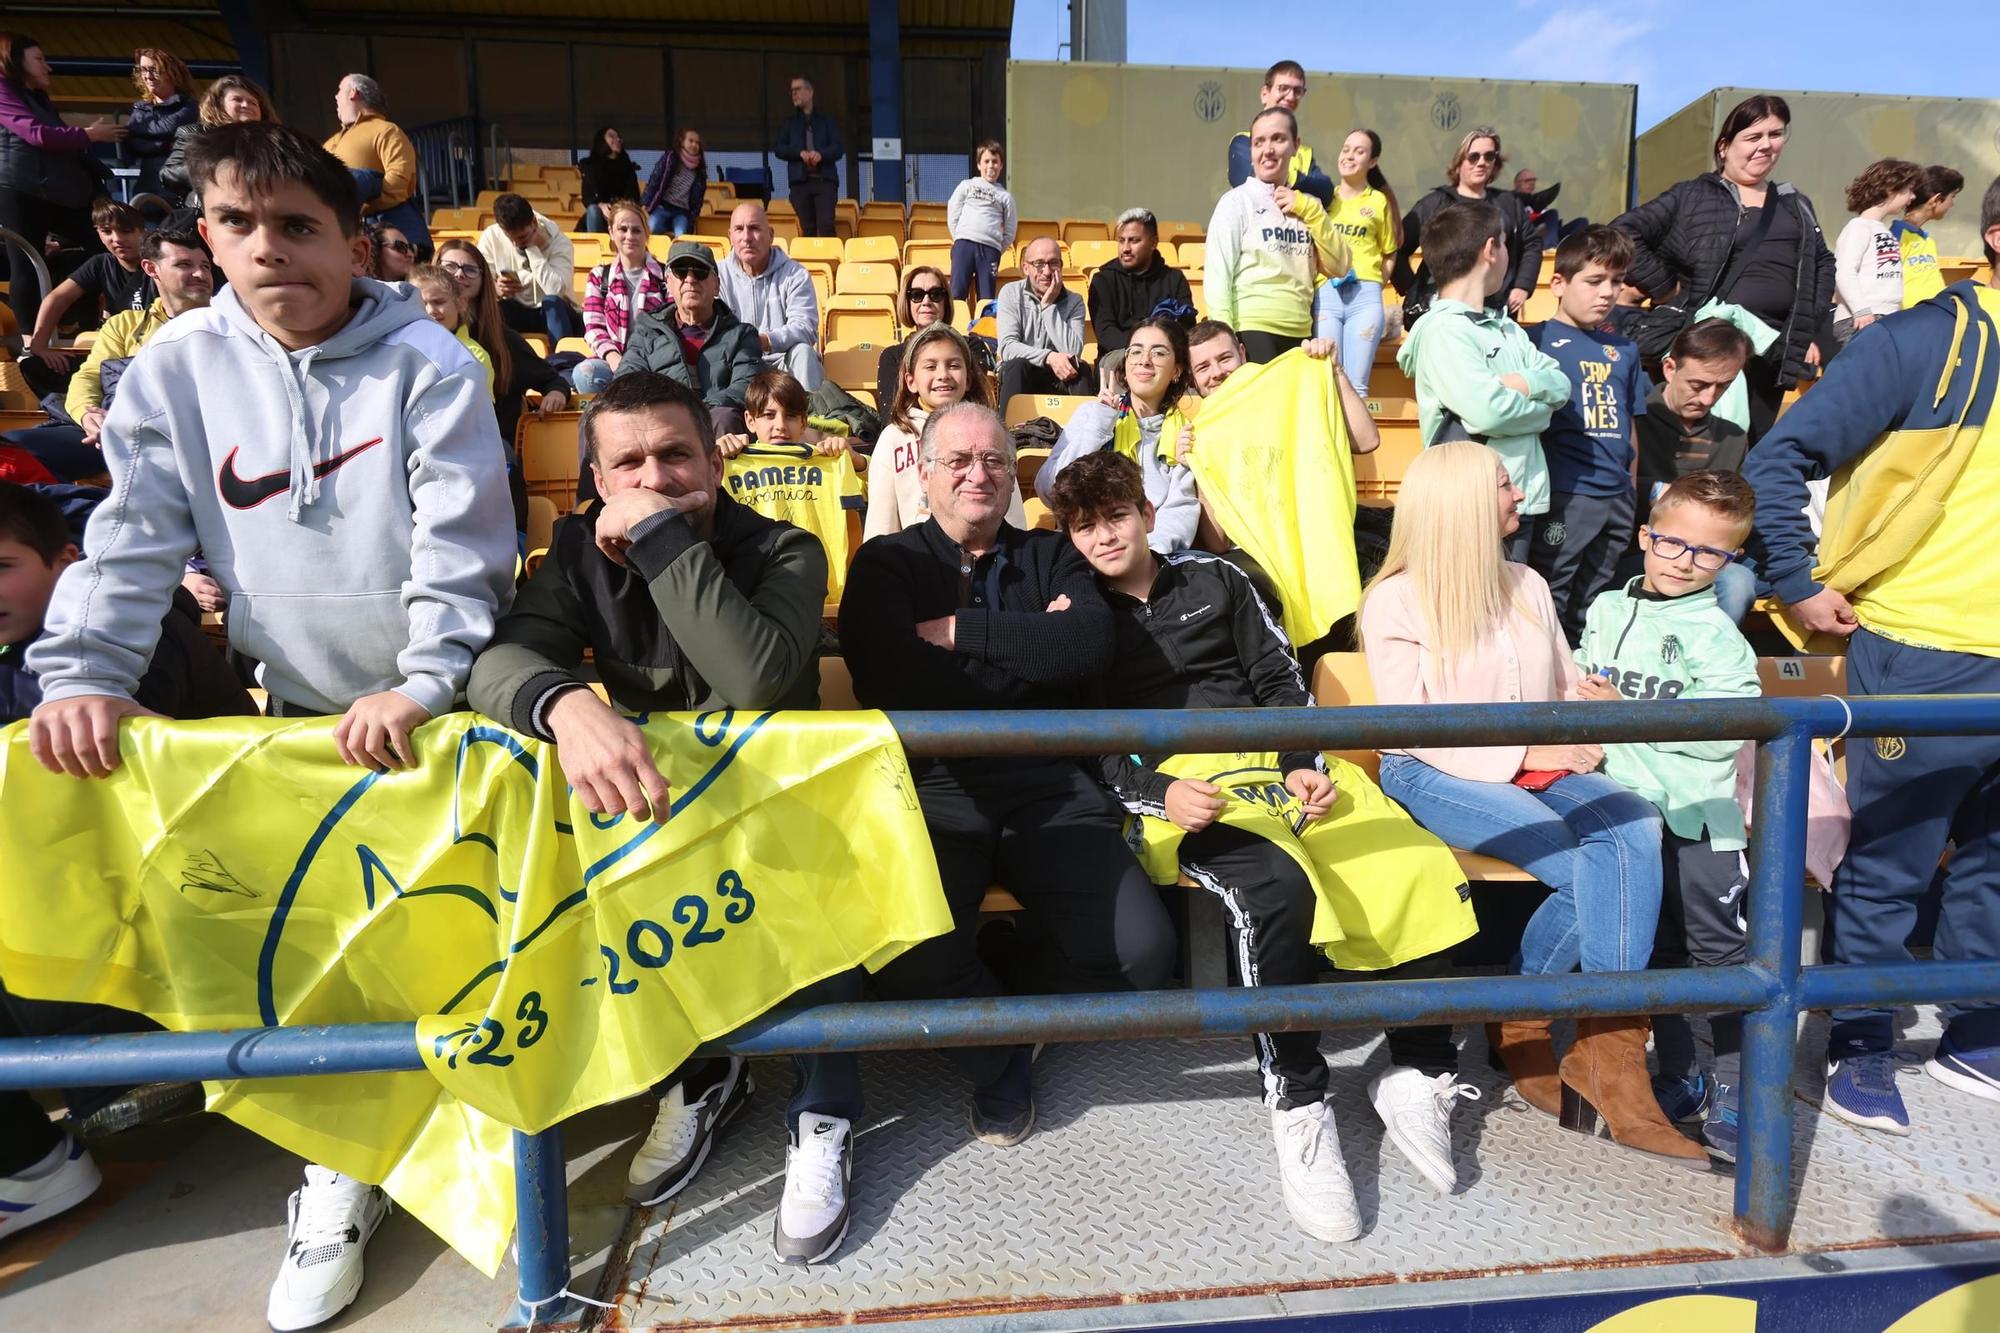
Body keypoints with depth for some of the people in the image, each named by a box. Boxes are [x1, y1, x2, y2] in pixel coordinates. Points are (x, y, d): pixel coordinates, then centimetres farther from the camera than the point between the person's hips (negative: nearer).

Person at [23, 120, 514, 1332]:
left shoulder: (425, 364, -12)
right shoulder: (177, 370, -2)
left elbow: (461, 545, -17)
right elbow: (135, 542, -4)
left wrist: (424, 686, -26)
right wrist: (82, 675, -16)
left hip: (441, 708, -3)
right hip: (303, 709, 3)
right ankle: (345, 1167, 23)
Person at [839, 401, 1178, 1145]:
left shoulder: (1052, 556, 16)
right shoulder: (885, 564, 10)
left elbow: (1090, 647, -7)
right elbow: (899, 685, -11)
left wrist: (957, 630, -8)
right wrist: (1033, 649, -3)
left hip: (1048, 790, 2)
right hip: (932, 793, -2)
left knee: (1142, 951, -20)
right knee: (909, 962, -29)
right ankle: (999, 1054, 8)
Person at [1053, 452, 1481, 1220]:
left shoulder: (1215, 580, 21)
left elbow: (1281, 681, 16)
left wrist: (1306, 765, -2)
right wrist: (1159, 793, -13)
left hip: (1281, 765, 4)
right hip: (1181, 787, -3)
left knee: (1425, 873, -21)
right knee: (1273, 886, -37)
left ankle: (1418, 1075, -2)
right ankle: (1298, 1109, -21)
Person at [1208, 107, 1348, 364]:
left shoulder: (1306, 204, 15)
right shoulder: (1236, 202, -2)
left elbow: (1338, 267, 10)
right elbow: (1217, 276, -7)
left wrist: (1311, 212, 0)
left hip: (1299, 335, 6)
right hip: (1252, 332, -6)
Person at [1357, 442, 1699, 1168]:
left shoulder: (1527, 585, 15)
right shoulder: (1396, 600, -5)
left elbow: (1570, 686, 19)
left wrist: (1583, 733, -3)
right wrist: (1519, 753, -17)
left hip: (1536, 768, 6)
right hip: (1435, 777, -5)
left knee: (1633, 829, -25)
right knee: (1586, 866, -27)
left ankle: (1609, 1051, -22)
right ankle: (1518, 1024, -5)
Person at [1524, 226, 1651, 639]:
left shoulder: (1624, 350, 16)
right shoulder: (1537, 339, -4)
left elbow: (1630, 425, 20)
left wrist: (1632, 491, 18)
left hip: (1617, 499, 6)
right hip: (1563, 496, -6)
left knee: (1591, 608, 15)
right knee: (1548, 602, -3)